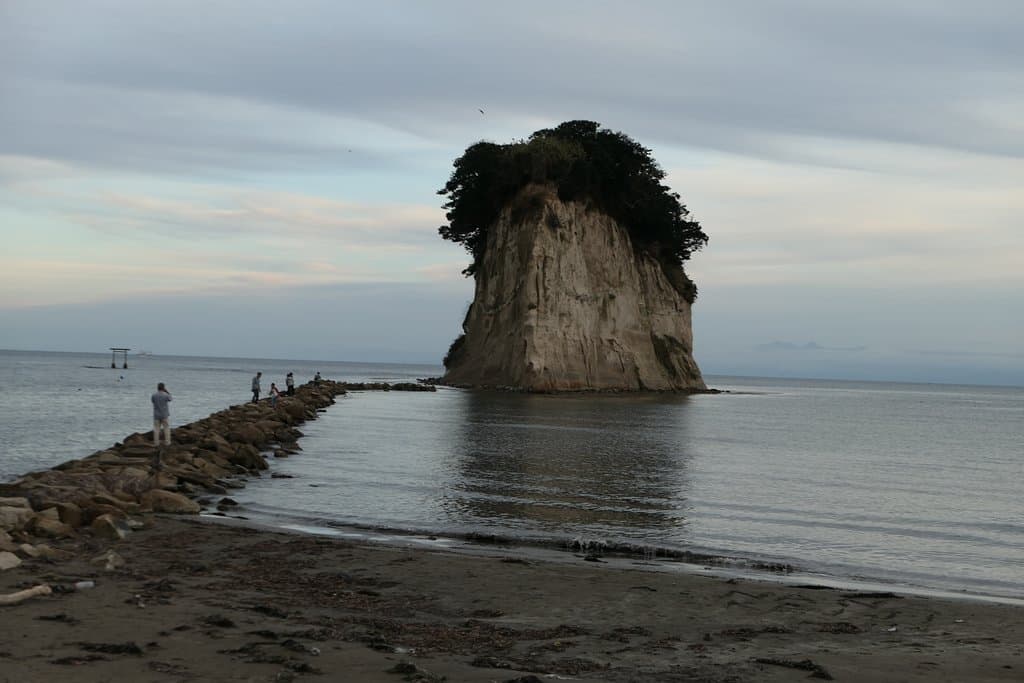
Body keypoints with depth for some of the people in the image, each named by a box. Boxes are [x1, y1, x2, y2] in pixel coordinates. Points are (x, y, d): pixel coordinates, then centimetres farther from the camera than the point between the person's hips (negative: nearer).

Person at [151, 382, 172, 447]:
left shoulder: (154, 395, -9)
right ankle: (168, 443, 4)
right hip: (165, 415, -2)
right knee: (166, 429, 5)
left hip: (156, 415, 2)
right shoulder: (166, 395, -13)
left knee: (156, 430, 6)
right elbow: (170, 399, 9)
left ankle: (156, 444, 6)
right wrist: (167, 391, 9)